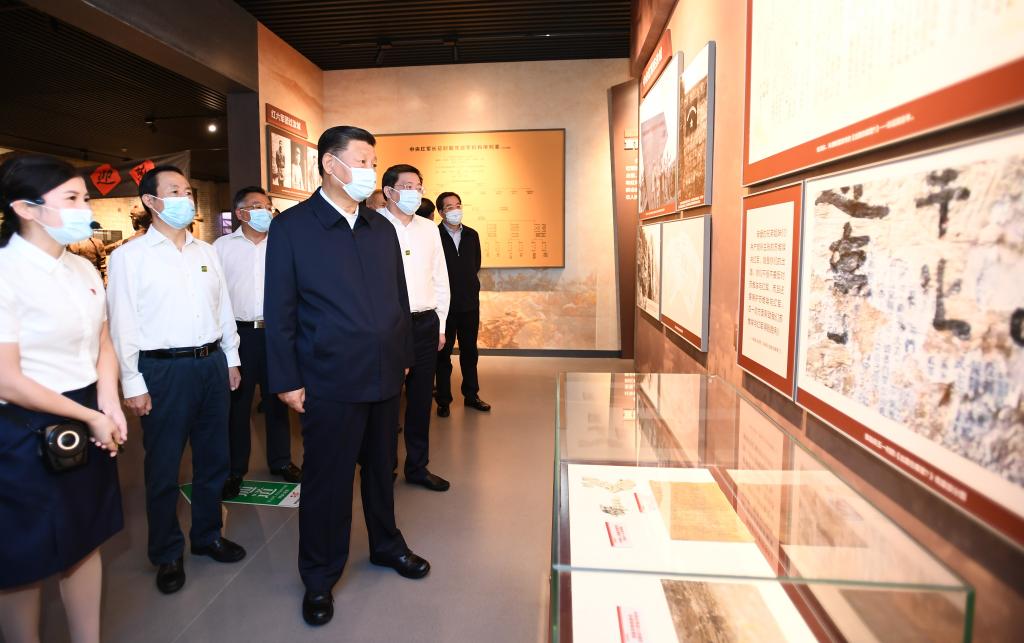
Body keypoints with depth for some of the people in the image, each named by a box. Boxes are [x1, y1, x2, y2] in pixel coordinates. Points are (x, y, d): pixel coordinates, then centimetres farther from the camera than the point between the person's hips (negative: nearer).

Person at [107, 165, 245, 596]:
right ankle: (166, 554, 26)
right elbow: (124, 324, -7)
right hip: (164, 369, -5)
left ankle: (208, 535, 34)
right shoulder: (130, 256, -5)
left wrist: (231, 359, 12)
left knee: (213, 459, 15)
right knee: (163, 467, 8)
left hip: (212, 363, 5)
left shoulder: (206, 251, 9)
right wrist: (133, 384, -9)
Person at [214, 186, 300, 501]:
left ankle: (281, 460, 27)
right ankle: (235, 469, 21)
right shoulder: (223, 246, 2)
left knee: (276, 399, 12)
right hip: (239, 332, -1)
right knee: (238, 402, 7)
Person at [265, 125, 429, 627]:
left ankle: (386, 545, 42)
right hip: (330, 381, -4)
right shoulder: (291, 227, -6)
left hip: (385, 377, 5)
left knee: (381, 468, 19)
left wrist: (404, 355, 11)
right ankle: (319, 577, 30)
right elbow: (279, 311, -7)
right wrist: (287, 380, -8)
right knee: (326, 479, 9)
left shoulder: (381, 228, 8)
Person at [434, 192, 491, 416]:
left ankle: (471, 395, 26)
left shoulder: (472, 235, 7)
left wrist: (468, 283, 7)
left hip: (470, 302, 5)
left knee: (470, 351, 13)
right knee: (444, 353, 7)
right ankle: (443, 400, 17)